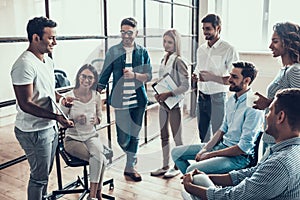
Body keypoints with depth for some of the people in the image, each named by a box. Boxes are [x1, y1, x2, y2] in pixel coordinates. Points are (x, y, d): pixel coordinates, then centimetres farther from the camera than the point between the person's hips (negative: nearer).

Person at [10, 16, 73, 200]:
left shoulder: (48, 61, 8)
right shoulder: (25, 65, -22)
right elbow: (26, 104, -25)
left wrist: (61, 98, 2)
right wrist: (57, 117, -29)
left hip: (49, 127, 9)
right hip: (34, 131, -9)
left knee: (45, 171, 23)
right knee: (39, 176, 6)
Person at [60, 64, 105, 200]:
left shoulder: (96, 96, 0)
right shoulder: (68, 97, -12)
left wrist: (96, 120, -10)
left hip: (92, 136, 3)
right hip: (73, 139, -3)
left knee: (98, 156, -29)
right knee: (101, 159, -26)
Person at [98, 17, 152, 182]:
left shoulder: (143, 52, 4)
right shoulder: (113, 51, 0)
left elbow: (149, 76, 0)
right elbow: (104, 75, 2)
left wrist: (134, 75, -18)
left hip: (138, 100, 2)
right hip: (120, 100, -2)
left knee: (134, 136, 10)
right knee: (123, 139, -2)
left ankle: (130, 167, 28)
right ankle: (131, 155, 34)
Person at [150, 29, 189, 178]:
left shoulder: (178, 61, -13)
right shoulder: (163, 60, 10)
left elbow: (185, 86, -17)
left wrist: (169, 94, -22)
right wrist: (158, 93, 2)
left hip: (174, 103, -8)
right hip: (163, 103, 8)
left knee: (177, 137, 5)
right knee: (164, 136, 15)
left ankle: (177, 167, 20)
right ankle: (165, 166, 27)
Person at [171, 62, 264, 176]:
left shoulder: (253, 107, -21)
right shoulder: (232, 99, 7)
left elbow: (244, 147, -23)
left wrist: (210, 154, -17)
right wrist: (205, 149, -1)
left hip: (239, 156, -9)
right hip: (222, 144, 9)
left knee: (192, 170, -27)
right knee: (176, 152, 7)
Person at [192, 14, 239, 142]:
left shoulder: (228, 50, -10)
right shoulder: (201, 49, 11)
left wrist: (211, 77, -21)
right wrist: (195, 76, 1)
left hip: (217, 98, -6)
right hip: (201, 97, 6)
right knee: (203, 135, 16)